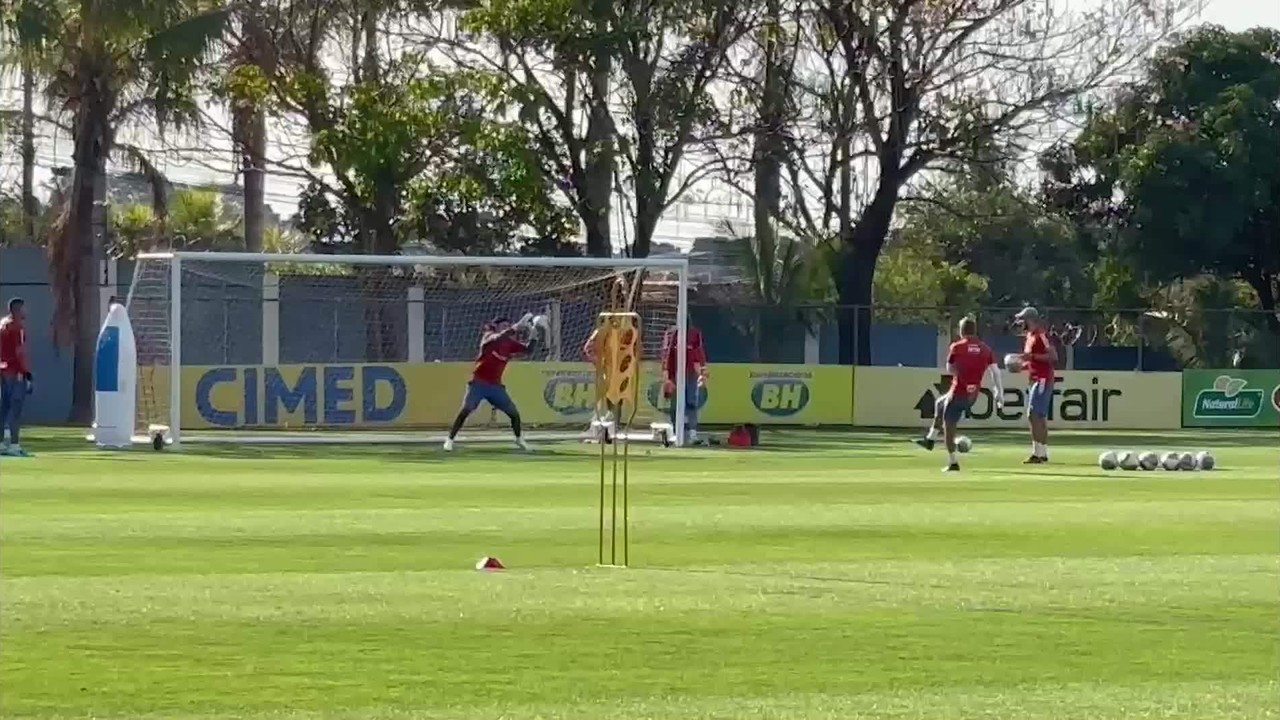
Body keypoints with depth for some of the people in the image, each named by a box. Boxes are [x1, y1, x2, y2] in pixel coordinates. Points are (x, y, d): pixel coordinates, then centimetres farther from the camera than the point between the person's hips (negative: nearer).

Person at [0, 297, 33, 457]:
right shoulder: (17, 326, -11)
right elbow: (20, 352, -17)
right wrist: (26, 373, -16)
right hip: (16, 372, -9)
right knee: (16, 408, -8)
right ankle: (14, 445, -11)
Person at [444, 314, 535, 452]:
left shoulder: (510, 343, 7)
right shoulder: (489, 336, -7)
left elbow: (528, 349, 4)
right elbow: (498, 338, -29)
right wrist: (515, 327, -37)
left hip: (496, 385, 5)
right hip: (479, 383, -5)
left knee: (514, 413, 5)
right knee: (466, 410, -19)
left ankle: (519, 440, 28)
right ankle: (450, 440, -13)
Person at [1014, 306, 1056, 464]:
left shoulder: (1041, 334, -13)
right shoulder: (1030, 335, 17)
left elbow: (1053, 356, -20)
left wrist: (1032, 356, -24)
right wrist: (1020, 366, 12)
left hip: (1042, 379, -10)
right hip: (1035, 379, 10)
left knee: (1034, 415, -14)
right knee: (1039, 417, 12)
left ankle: (1038, 453, -16)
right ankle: (1043, 453, 16)